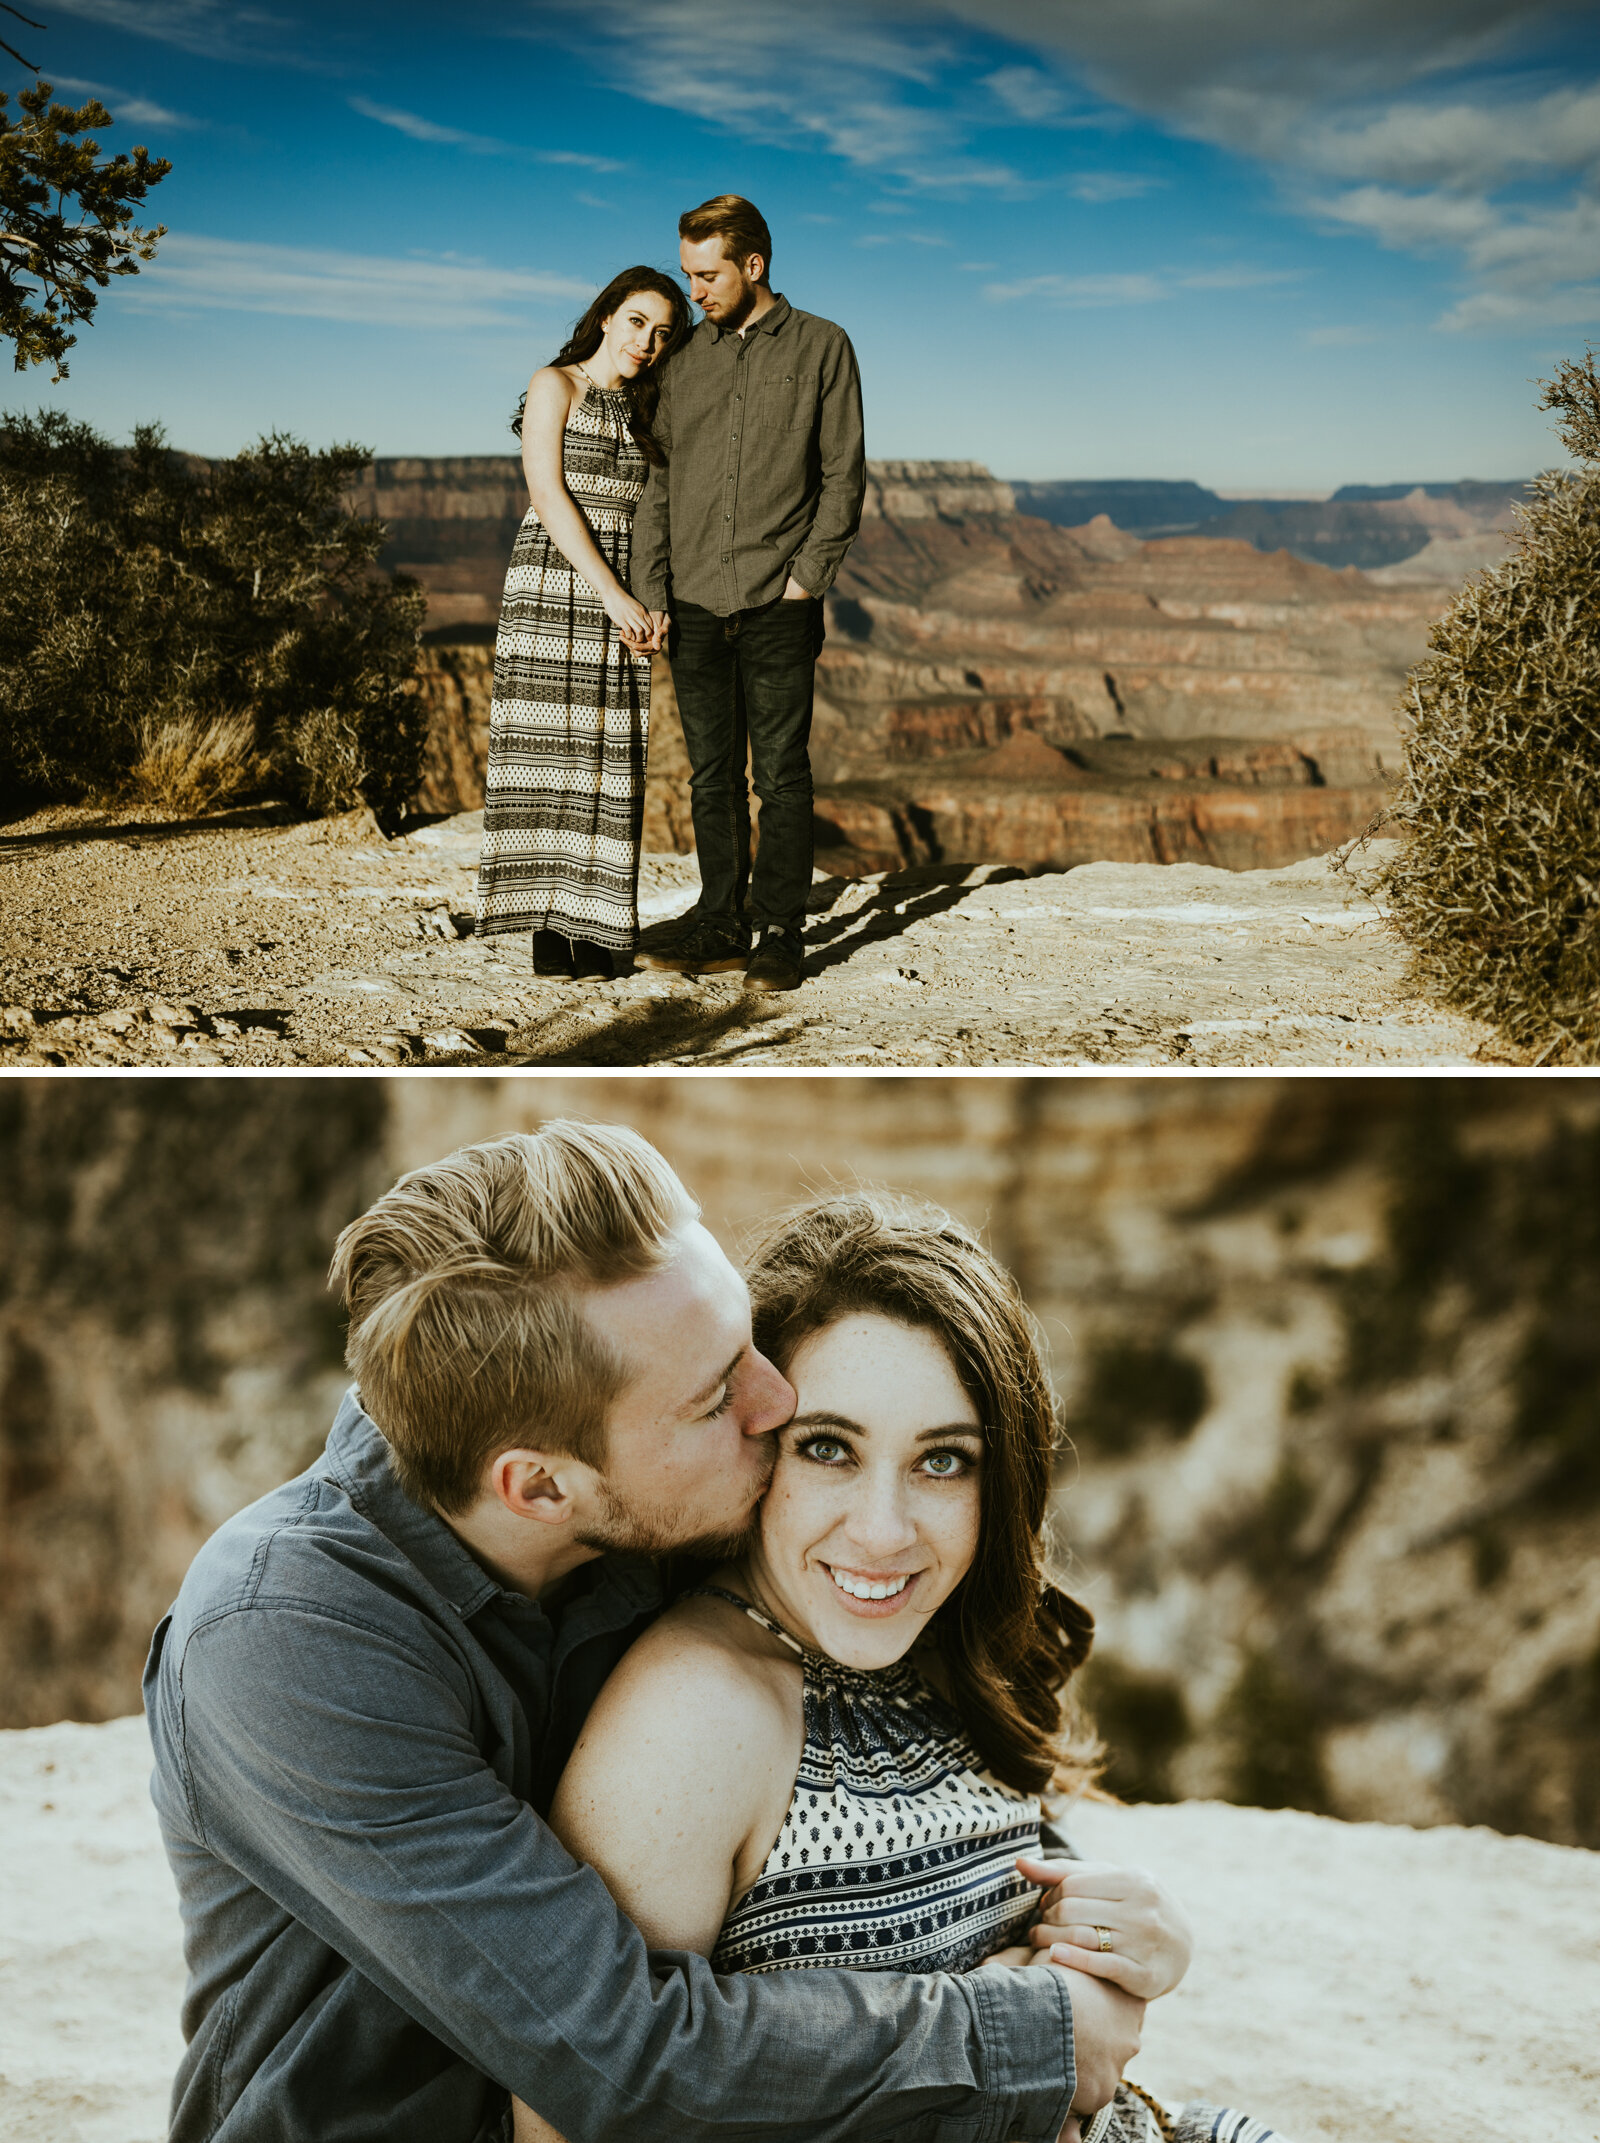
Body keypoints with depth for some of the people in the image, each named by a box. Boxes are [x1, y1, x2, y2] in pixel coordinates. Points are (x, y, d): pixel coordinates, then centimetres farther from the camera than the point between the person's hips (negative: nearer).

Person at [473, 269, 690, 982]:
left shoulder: (640, 413, 17)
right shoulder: (553, 387, -1)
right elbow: (548, 496, -11)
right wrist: (613, 596, -17)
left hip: (620, 597, 6)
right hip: (554, 584, -6)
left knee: (606, 757, 2)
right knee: (551, 749, -6)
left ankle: (590, 927, 5)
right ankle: (550, 929, -5)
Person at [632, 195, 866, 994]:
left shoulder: (820, 348, 5)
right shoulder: (684, 361, 14)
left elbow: (843, 473, 2)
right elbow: (658, 482, 14)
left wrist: (807, 574, -8)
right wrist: (652, 592, 4)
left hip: (777, 600, -3)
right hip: (696, 601, 4)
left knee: (781, 773, -3)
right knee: (712, 775, 6)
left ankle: (782, 934, 3)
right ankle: (719, 928, 12)